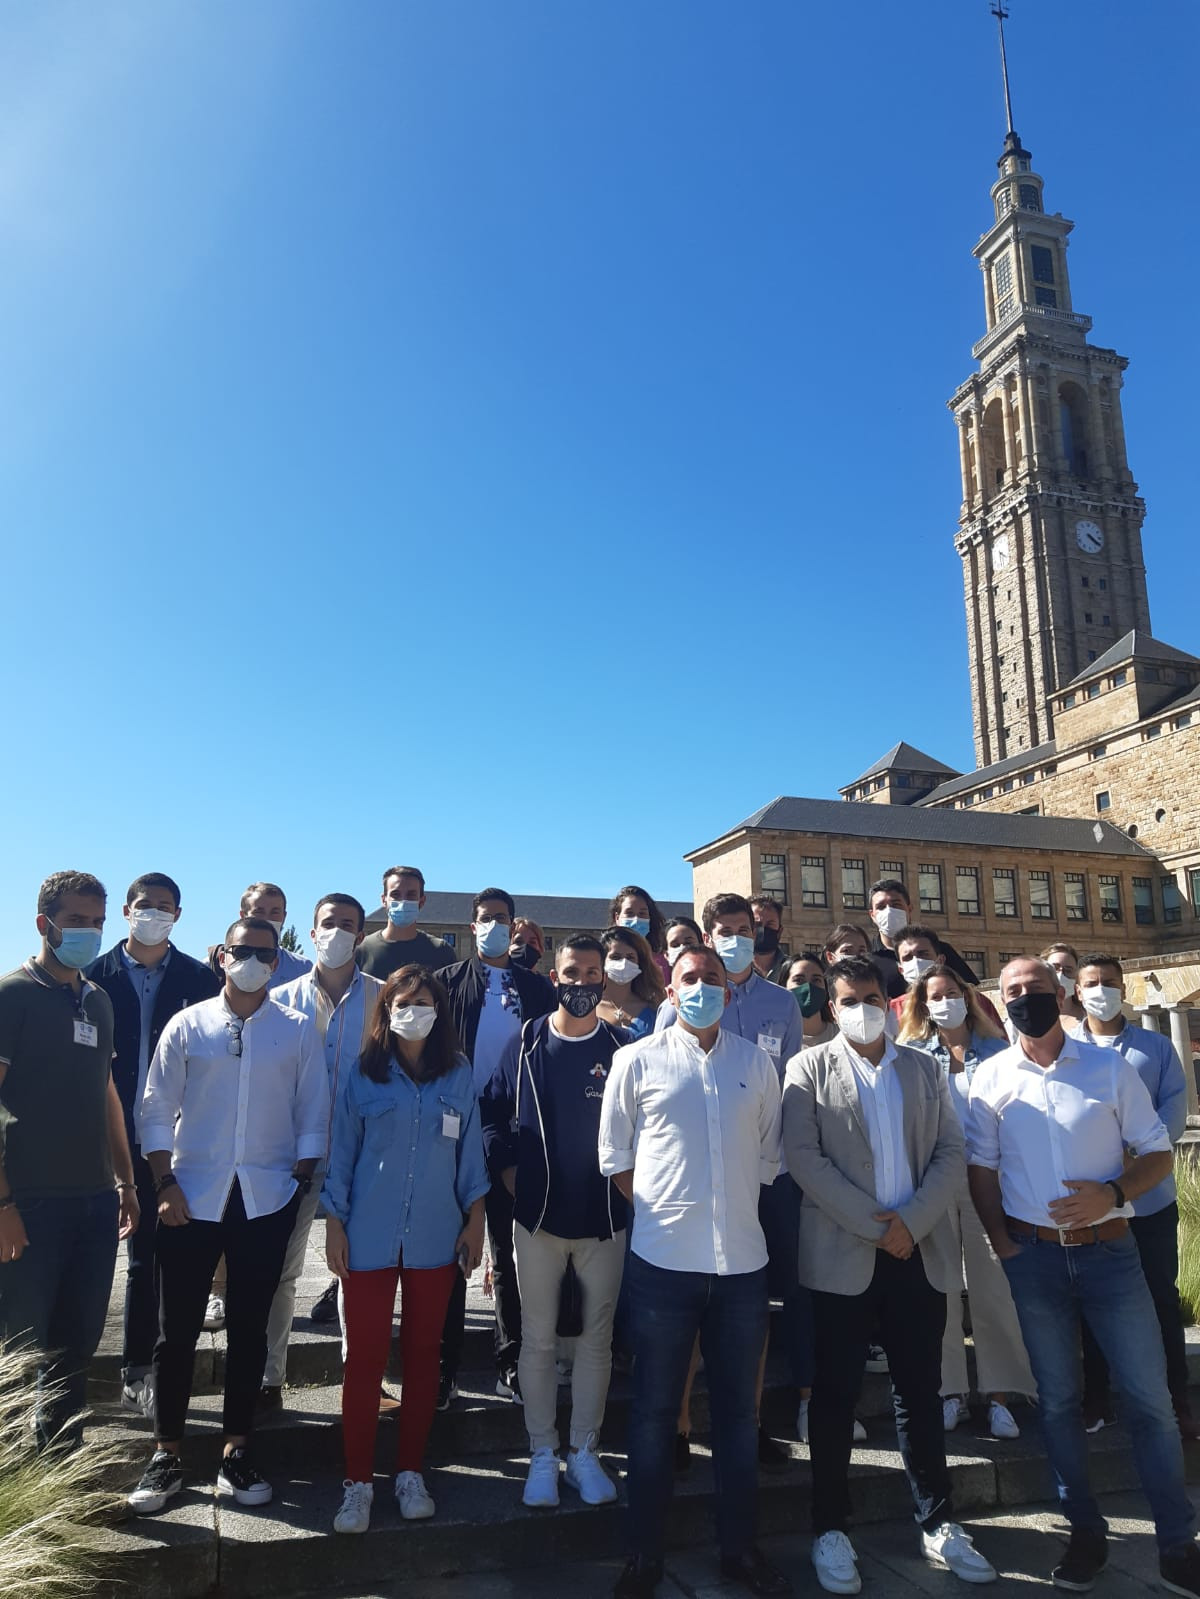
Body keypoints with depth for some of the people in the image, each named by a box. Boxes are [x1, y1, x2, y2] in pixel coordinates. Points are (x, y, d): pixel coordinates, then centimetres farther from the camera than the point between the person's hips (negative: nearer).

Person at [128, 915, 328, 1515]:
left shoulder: (298, 1031, 1)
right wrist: (165, 1184, -5)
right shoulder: (187, 1025, 1)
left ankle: (236, 1451, 25)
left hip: (267, 1199, 0)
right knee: (177, 1329, 7)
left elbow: (312, 1116, 3)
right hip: (193, 1196, 0)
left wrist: (301, 1183, -2)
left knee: (249, 1329, 10)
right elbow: (157, 1109, 2)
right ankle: (166, 1455, 24)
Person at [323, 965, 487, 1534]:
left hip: (436, 1237, 2)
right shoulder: (364, 1075, -2)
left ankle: (410, 1474, 27)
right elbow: (342, 1152, 2)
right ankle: (358, 1482, 20)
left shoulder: (458, 1075, 1)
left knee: (423, 1356, 12)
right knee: (364, 1359, 4)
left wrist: (475, 1220, 3)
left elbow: (470, 1150, 4)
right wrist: (334, 1223, 0)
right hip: (370, 1237, -1)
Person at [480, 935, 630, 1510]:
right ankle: (542, 1456, 25)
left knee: (596, 1339, 11)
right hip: (539, 1217, 0)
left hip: (604, 1220, 0)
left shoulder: (622, 1047, -4)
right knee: (538, 1340, 9)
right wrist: (509, 1175, -1)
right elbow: (492, 1113, 4)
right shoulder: (526, 1043, -3)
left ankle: (583, 1452, 27)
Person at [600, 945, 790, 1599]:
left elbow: (769, 1154, 14)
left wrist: (737, 1206, 9)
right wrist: (656, 1206, 1)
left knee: (738, 1407, 14)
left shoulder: (757, 1062, 4)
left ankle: (739, 1546, 32)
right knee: (655, 1409, 9)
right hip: (663, 1259, -2)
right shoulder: (636, 1060, -3)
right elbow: (614, 1154, 4)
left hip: (742, 1261, 3)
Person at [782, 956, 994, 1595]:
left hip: (920, 1252, 3)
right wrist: (873, 1225, -12)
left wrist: (911, 1221, -10)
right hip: (842, 1255, -2)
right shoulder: (809, 1067, 0)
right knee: (834, 1396, 6)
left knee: (921, 1393, 12)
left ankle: (938, 1524, 27)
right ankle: (831, 1530, 20)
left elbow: (951, 1152, 3)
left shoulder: (924, 1068, 10)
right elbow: (803, 1156, -9)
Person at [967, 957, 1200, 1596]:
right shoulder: (991, 1077, 0)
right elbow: (982, 1168, 4)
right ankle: (1086, 1531, 28)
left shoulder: (1110, 1066, -2)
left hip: (1109, 1250, -1)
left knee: (1149, 1396, 3)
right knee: (1057, 1398, 11)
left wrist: (1113, 1193, -16)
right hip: (1035, 1255, 1)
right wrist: (1003, 1244, -4)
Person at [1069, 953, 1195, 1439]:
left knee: (1161, 1296, 7)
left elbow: (1175, 1109, -3)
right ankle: (1096, 1399, 21)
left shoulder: (1157, 1046, 6)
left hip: (1150, 1194, 1)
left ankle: (1176, 1402, 21)